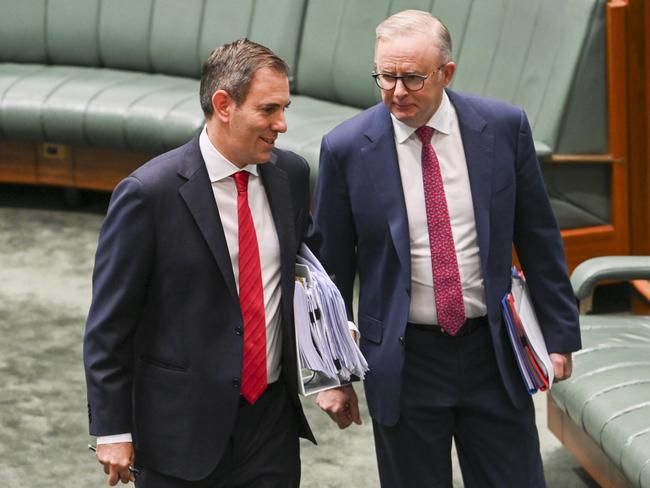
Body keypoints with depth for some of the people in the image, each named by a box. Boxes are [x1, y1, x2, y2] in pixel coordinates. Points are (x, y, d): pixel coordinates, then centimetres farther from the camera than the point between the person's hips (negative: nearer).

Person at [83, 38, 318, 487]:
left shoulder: (290, 174, 3)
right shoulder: (149, 193, -14)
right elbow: (109, 324, -10)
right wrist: (112, 431, -10)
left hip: (274, 417, 5)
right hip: (183, 429, -5)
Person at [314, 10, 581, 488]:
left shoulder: (504, 126, -4)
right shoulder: (347, 148, -7)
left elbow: (538, 238, 5)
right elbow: (332, 266, 0)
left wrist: (560, 334, 7)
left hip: (493, 353, 1)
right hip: (403, 360, -1)